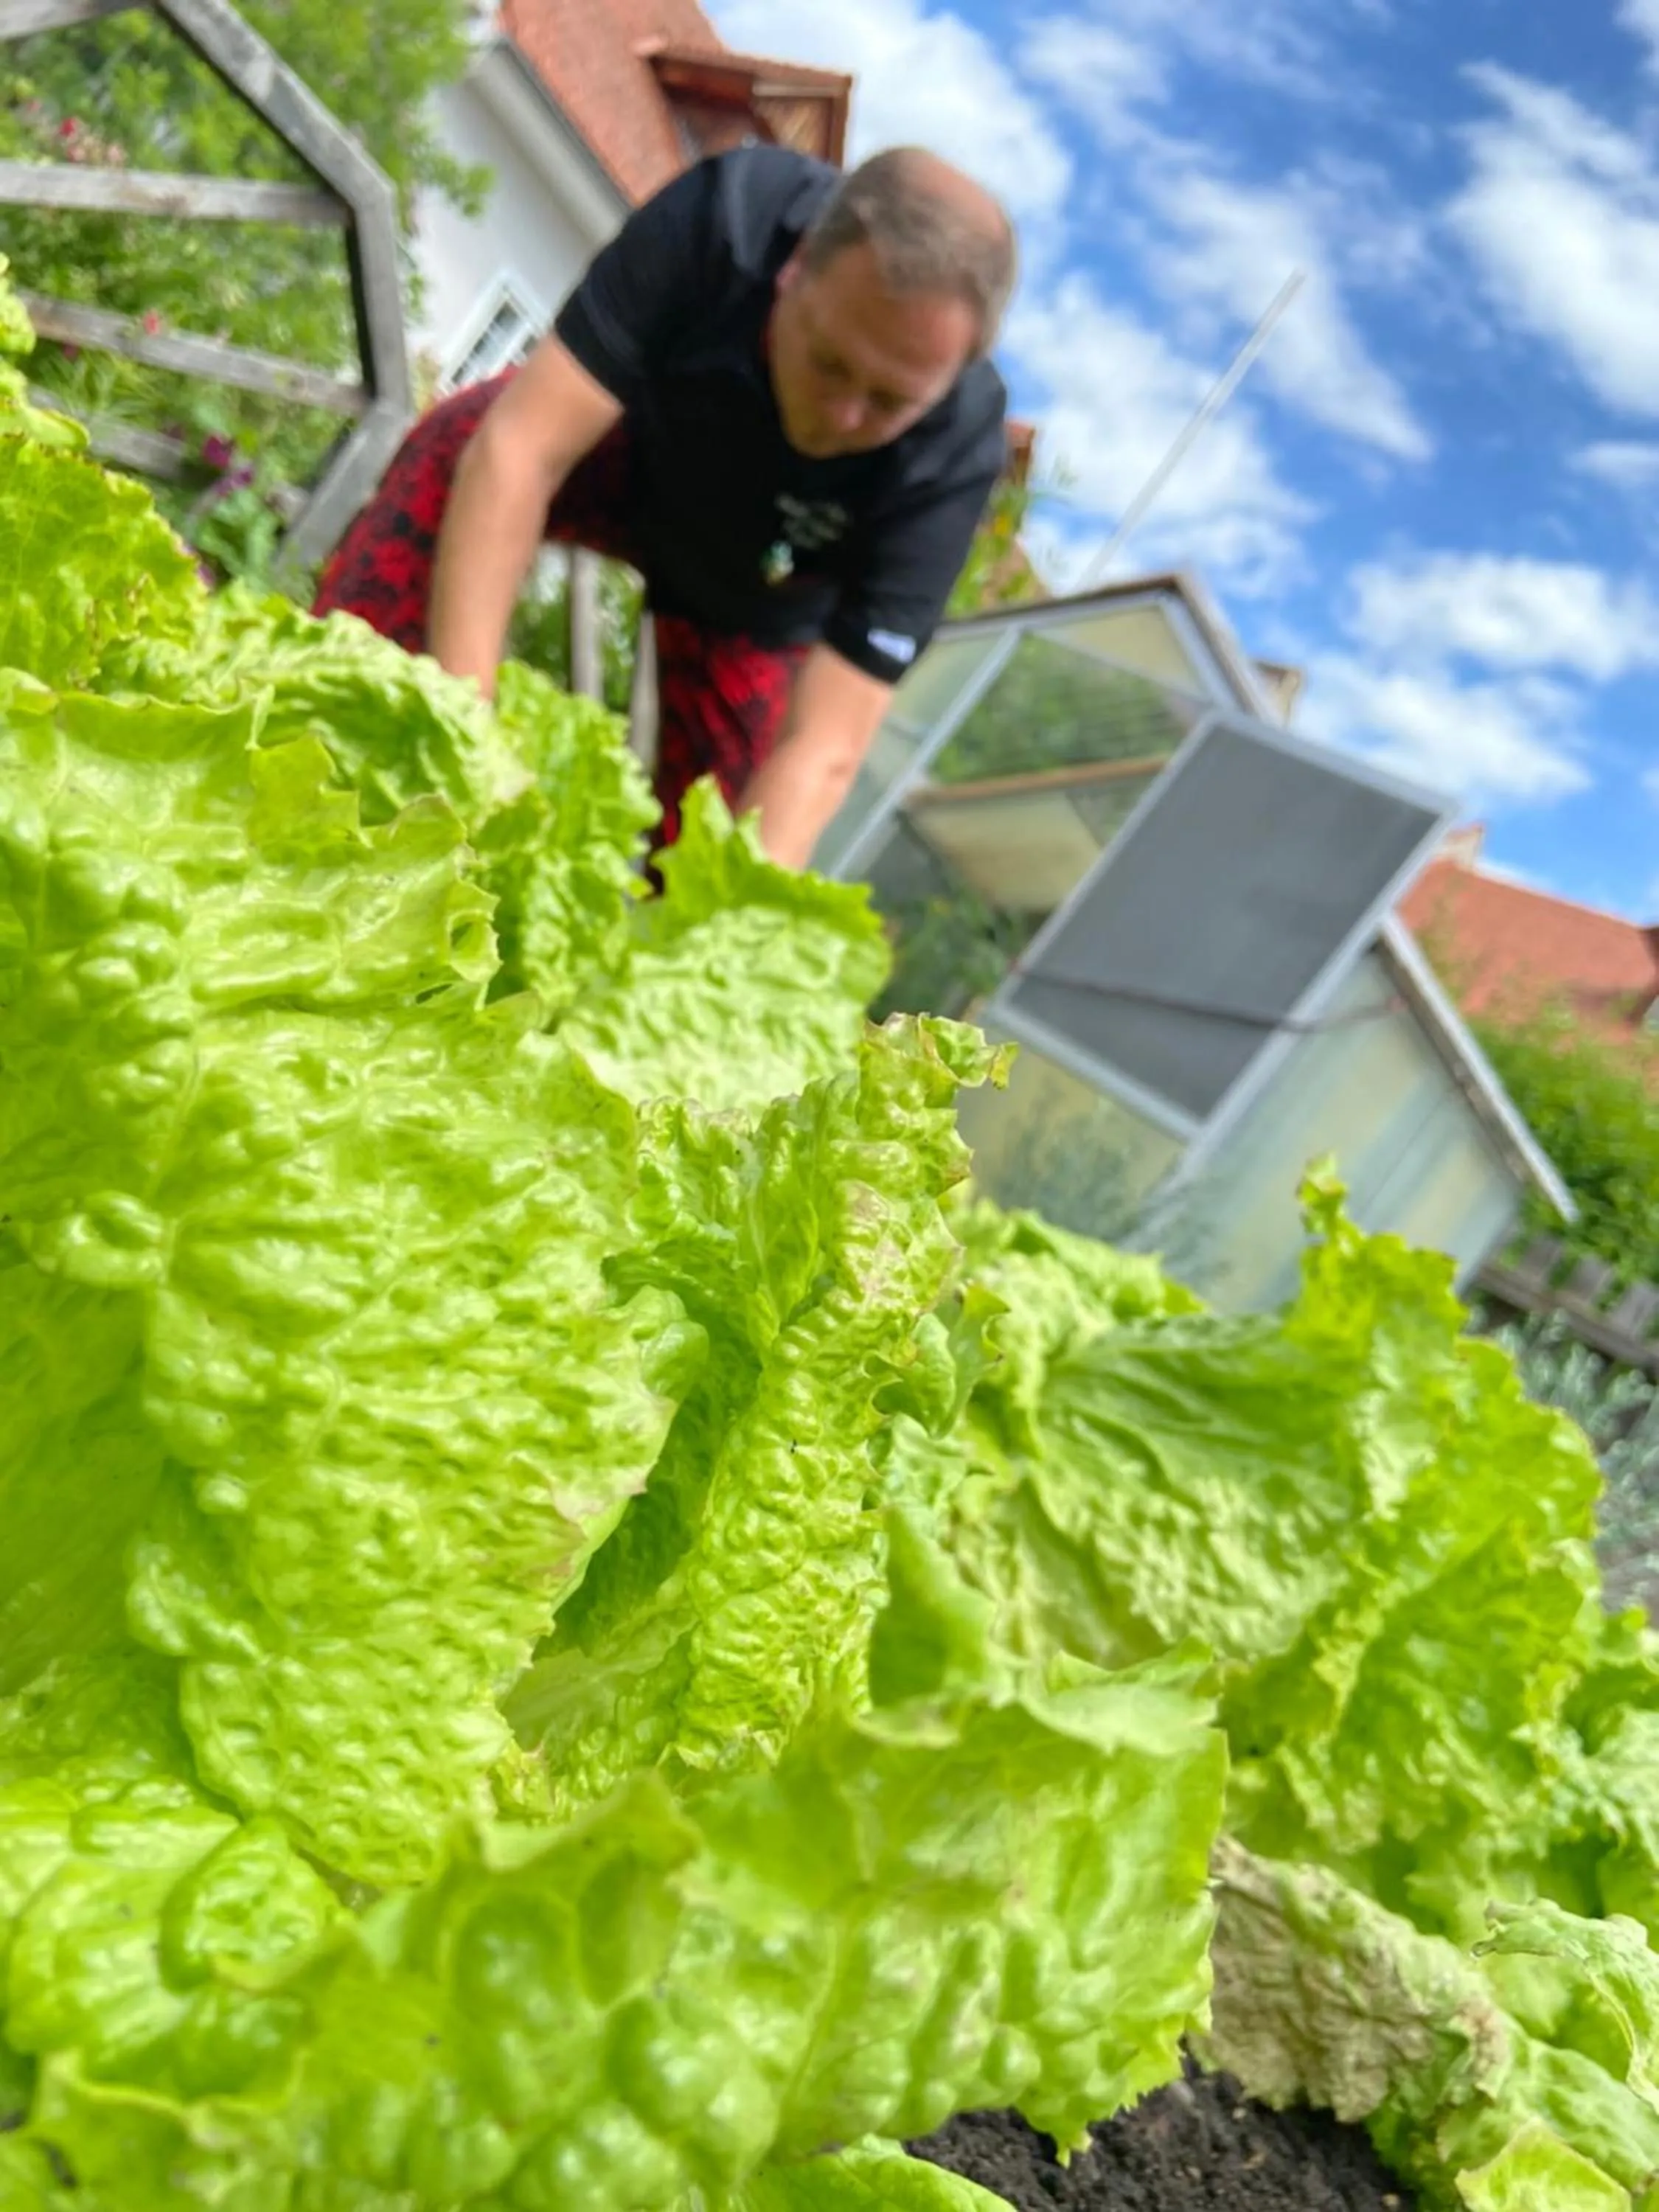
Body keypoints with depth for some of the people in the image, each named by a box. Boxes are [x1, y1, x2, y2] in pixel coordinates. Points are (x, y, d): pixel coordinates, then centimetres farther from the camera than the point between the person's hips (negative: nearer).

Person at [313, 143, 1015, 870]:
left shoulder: (951, 457, -38)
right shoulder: (725, 218, -38)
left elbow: (825, 751, -39)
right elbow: (517, 449, -41)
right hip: (626, 447, 1)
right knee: (454, 445, -27)